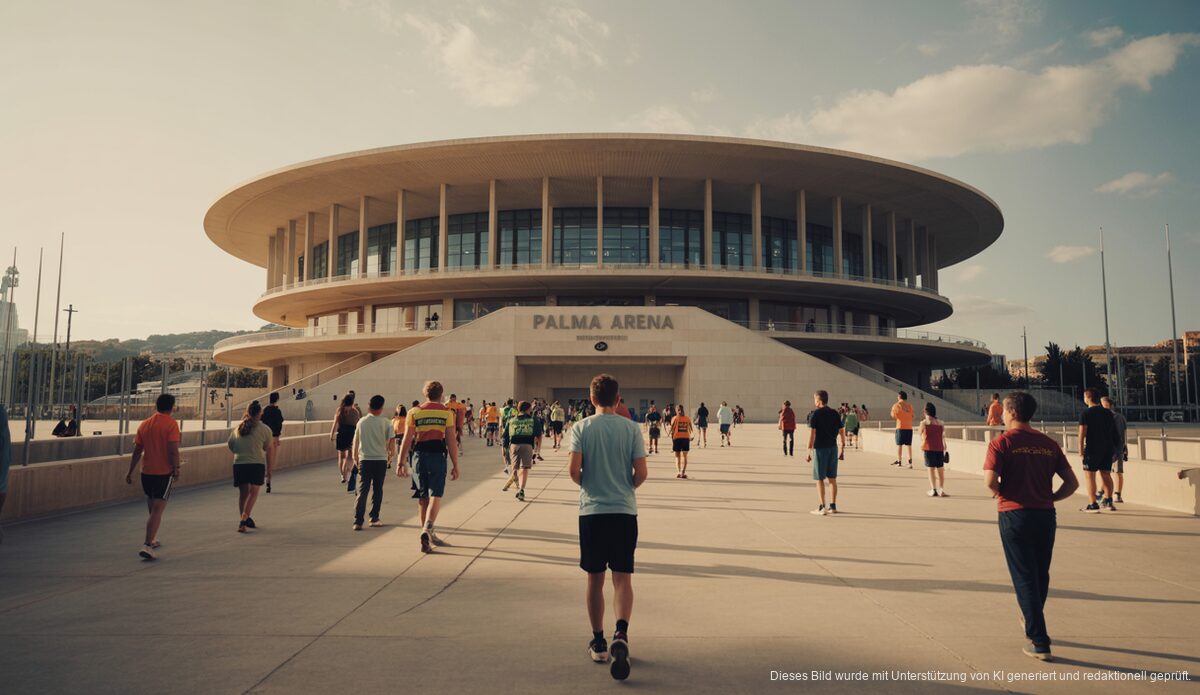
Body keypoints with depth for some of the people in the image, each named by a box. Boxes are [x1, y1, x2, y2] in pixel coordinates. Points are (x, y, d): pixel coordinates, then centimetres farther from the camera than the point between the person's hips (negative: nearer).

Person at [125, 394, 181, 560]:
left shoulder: (144, 424, 7)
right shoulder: (171, 424, -10)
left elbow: (137, 451, 9)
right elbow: (173, 450, -18)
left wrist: (130, 472, 15)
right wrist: (176, 469, -10)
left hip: (146, 472, 6)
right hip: (164, 473, -6)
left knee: (152, 508, 21)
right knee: (158, 510, -6)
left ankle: (152, 540, 33)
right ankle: (147, 545, -15)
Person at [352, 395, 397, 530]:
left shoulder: (362, 421, 2)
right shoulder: (385, 422, -3)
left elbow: (355, 442, 6)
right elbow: (392, 440, -5)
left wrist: (355, 458, 19)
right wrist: (391, 455, 12)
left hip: (364, 459, 1)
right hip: (381, 459, -1)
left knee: (362, 490, 2)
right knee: (377, 490, 13)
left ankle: (358, 521, -7)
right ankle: (374, 518, 19)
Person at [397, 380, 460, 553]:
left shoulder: (414, 412, 6)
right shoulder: (447, 413, 1)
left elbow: (407, 440, 2)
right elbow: (451, 441, -2)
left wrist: (401, 463, 8)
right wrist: (455, 466, 2)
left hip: (419, 456, 3)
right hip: (437, 456, -2)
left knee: (423, 497, 13)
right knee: (435, 495, -2)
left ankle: (429, 534, 25)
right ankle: (427, 530, -23)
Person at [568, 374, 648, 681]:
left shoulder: (582, 427, -3)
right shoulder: (631, 428, -1)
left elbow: (574, 470, -11)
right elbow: (641, 473, -5)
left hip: (591, 510, 0)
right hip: (624, 511, 0)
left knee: (595, 579, 11)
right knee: (622, 577, 6)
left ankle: (598, 642, 19)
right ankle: (621, 633, -14)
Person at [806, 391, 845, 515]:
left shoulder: (814, 414, -10)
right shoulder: (835, 413, 6)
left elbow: (812, 434, -15)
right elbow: (841, 432, 7)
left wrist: (809, 452, -11)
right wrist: (842, 450, 15)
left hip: (820, 449, -5)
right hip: (833, 448, 5)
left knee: (820, 479, 1)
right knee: (832, 478, 11)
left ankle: (822, 507, 1)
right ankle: (832, 506, 15)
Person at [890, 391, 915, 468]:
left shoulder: (896, 405, -4)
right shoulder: (909, 406, 9)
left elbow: (893, 416, -2)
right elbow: (912, 416, 10)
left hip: (900, 427, -4)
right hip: (909, 427, 4)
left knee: (899, 444, 2)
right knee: (909, 445, 9)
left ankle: (898, 461, 2)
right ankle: (910, 461, 6)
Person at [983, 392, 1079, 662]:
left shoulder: (1001, 442, -9)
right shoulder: (1049, 444, 5)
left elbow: (990, 480, -20)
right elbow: (1072, 482, 2)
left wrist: (1000, 493, 0)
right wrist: (1049, 498, 9)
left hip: (1014, 515, -5)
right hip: (1046, 515, 5)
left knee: (1024, 578, 2)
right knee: (1041, 574, 21)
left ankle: (1039, 642, 2)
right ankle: (1033, 622, 42)